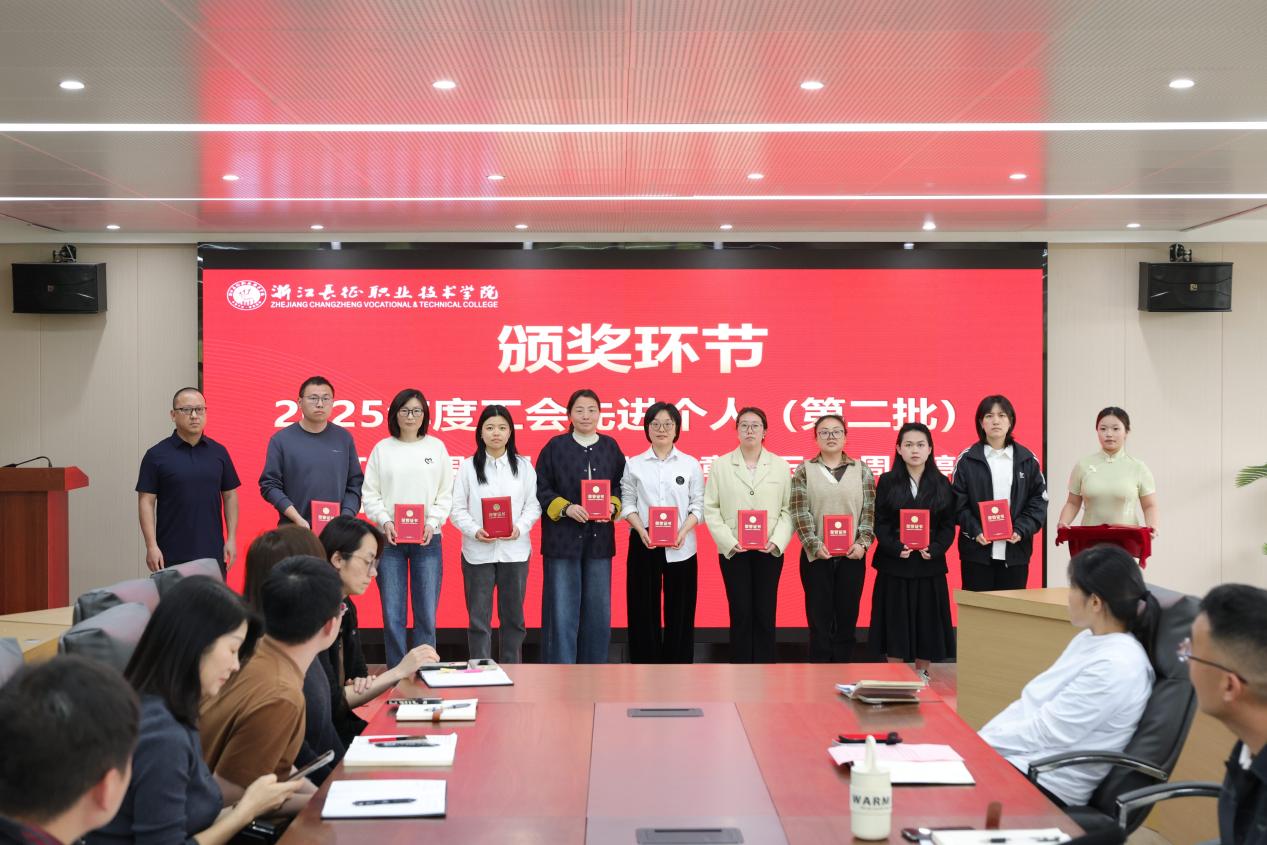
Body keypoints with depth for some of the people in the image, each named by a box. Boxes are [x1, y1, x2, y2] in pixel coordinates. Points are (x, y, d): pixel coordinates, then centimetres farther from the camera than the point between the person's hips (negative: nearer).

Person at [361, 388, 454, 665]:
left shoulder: (436, 447, 7)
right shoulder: (382, 448, 6)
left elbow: (445, 494, 6)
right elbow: (370, 494, 5)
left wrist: (432, 523, -8)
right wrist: (385, 522, -10)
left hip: (427, 540, 0)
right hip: (389, 539, 0)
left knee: (426, 615, -1)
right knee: (392, 616, 0)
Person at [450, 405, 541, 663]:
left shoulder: (524, 466, 5)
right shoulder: (468, 467, 2)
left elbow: (533, 505, 4)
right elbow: (458, 509, 1)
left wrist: (520, 528, -14)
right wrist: (475, 531, -16)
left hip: (514, 550, 1)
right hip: (478, 551, -1)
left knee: (513, 617, 9)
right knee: (478, 619, 2)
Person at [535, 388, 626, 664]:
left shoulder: (610, 447, 9)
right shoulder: (555, 447, 0)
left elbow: (622, 487, 12)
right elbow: (541, 490, -1)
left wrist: (613, 506, -7)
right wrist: (565, 508, -14)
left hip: (600, 538, 3)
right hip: (563, 537, -3)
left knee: (598, 608, 7)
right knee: (562, 609, -2)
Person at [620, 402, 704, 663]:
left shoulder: (691, 465, 6)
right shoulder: (633, 464, 6)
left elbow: (698, 506, 3)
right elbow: (627, 503, 3)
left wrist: (683, 531, -13)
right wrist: (642, 530, -14)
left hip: (681, 548, 0)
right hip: (643, 544, 0)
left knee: (679, 612, 3)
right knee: (644, 611, 3)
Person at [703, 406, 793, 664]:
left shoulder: (781, 466, 5)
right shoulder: (721, 465, 4)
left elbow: (788, 509, 1)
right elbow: (711, 509, -1)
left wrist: (776, 542, -12)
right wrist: (730, 542, -11)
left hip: (769, 551, 1)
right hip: (733, 551, 0)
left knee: (764, 614, 2)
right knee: (741, 614, 2)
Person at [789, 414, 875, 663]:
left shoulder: (861, 470, 8)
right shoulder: (804, 470, 3)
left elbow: (869, 510, 4)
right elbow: (799, 511, -4)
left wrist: (862, 542, -9)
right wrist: (815, 544, -14)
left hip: (852, 555, 1)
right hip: (817, 555, -1)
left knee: (847, 618, 5)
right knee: (820, 618, 1)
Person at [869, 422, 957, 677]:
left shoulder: (942, 484, 6)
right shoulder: (887, 481, 2)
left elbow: (948, 525, 2)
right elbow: (880, 523, -2)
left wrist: (934, 550, -14)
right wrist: (896, 548, -17)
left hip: (929, 566, 1)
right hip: (894, 565, -1)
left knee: (926, 623, 5)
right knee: (895, 625, 2)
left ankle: (922, 676, 18)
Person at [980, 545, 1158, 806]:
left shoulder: (1115, 666, -20)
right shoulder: (1089, 638, 8)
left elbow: (1043, 734, -19)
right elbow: (1029, 704, 11)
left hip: (1045, 783, -8)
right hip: (1021, 759, 8)